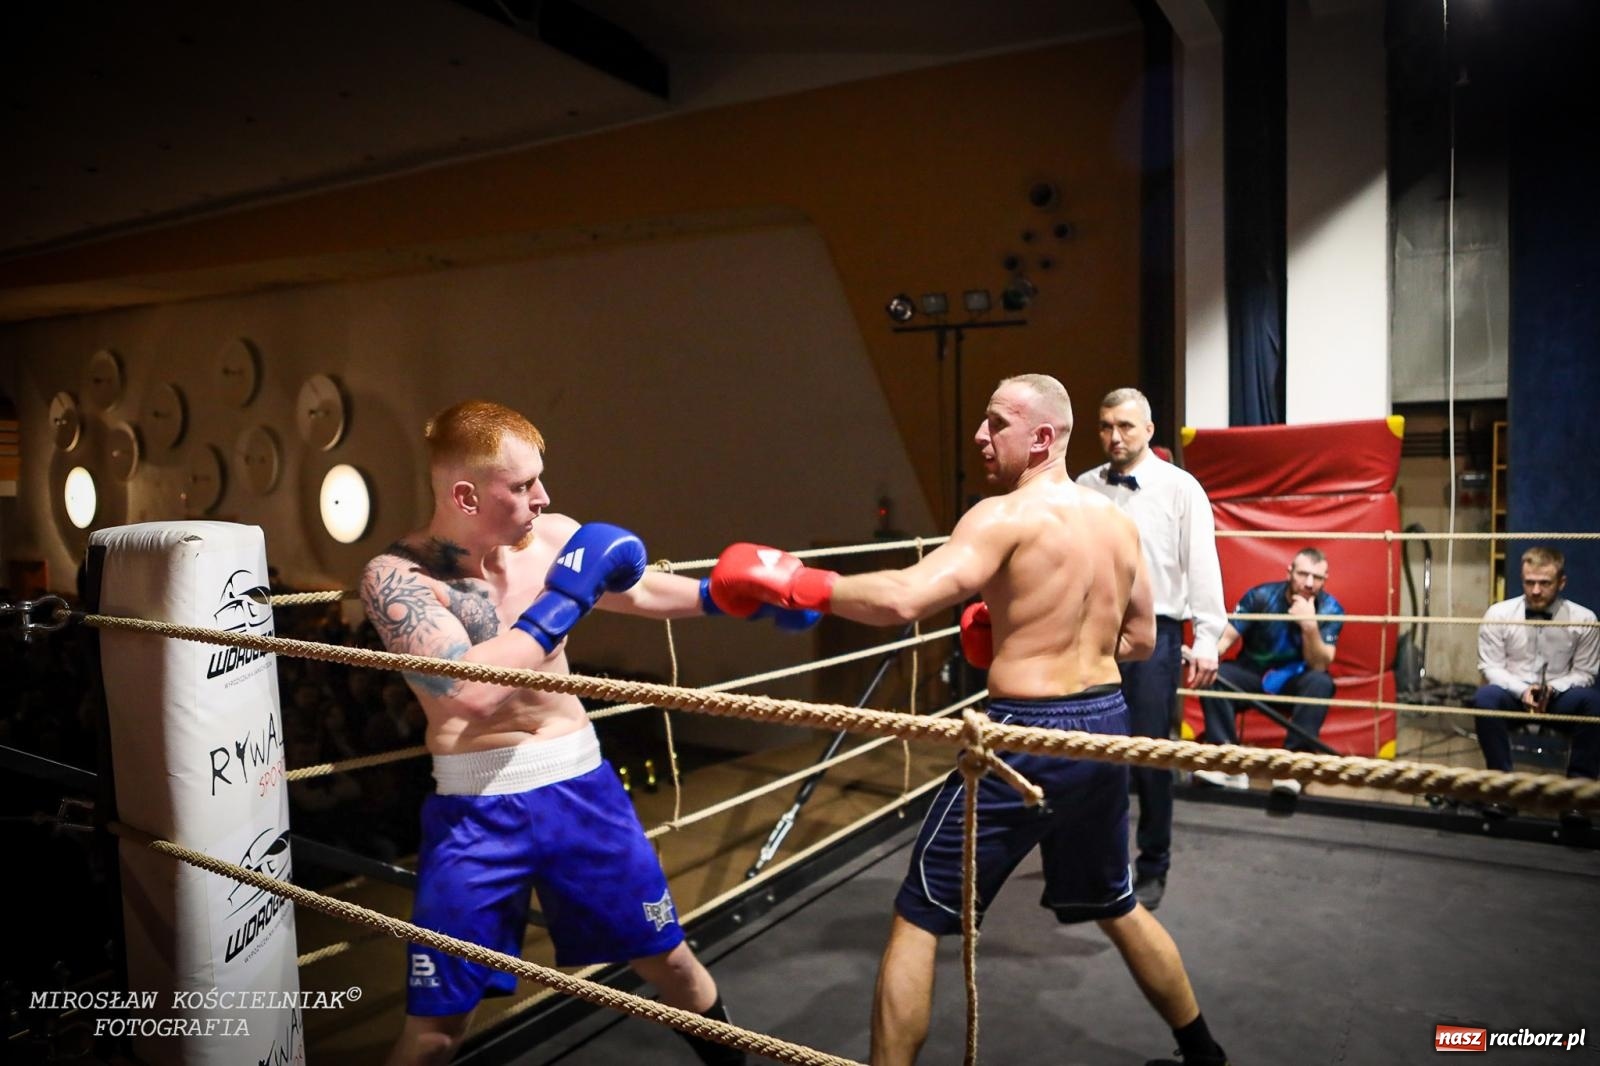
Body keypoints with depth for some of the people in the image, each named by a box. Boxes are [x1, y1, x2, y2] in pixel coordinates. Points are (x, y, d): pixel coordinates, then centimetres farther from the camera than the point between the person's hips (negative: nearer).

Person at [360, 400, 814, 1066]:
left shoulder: (552, 537, -2)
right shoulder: (396, 576, -16)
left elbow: (643, 592, 14)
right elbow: (468, 690, -30)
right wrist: (565, 598, -23)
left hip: (578, 781, 4)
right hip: (477, 805, -3)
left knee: (667, 958, 16)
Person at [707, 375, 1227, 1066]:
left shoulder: (1006, 517, -14)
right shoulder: (1118, 523, 9)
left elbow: (905, 599, -27)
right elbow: (1140, 640, 17)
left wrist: (797, 583, -19)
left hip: (1029, 735, -8)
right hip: (1104, 725, 8)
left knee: (917, 917, 6)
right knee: (1115, 906, 29)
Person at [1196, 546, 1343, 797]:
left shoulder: (1330, 609, -11)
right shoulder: (1261, 596, -12)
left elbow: (1319, 666, -17)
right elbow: (1226, 635, -16)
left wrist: (1310, 626, -33)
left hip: (1295, 683, 0)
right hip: (1253, 676, 0)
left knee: (1320, 683, -33)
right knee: (1212, 675, -28)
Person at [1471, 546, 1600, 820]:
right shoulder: (1498, 614, -4)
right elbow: (1491, 667, -3)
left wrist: (1552, 689, -19)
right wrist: (1523, 690, -20)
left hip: (1559, 700, 0)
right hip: (1513, 696, 0)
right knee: (1485, 697, -34)